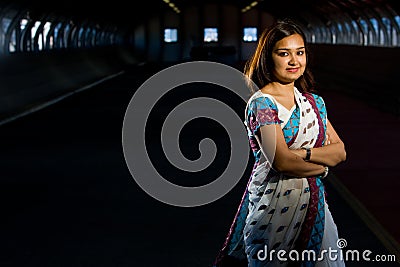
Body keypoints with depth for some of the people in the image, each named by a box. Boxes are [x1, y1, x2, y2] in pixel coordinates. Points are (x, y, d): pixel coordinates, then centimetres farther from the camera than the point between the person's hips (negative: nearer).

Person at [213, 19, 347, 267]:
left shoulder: (314, 102, 10)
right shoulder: (261, 103, -11)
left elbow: (340, 151, 3)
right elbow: (281, 161, -21)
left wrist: (304, 153, -14)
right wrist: (323, 163, -6)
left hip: (314, 203, 6)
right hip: (274, 206, -6)